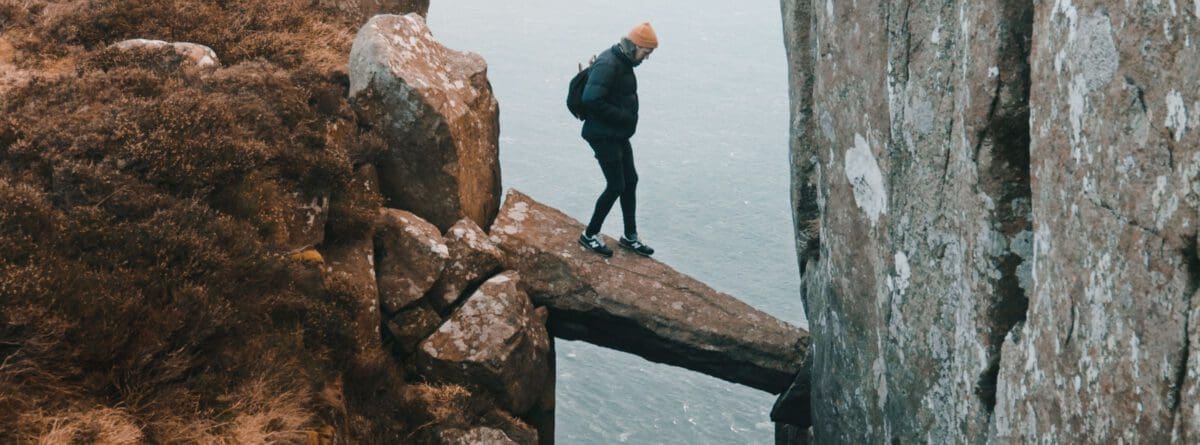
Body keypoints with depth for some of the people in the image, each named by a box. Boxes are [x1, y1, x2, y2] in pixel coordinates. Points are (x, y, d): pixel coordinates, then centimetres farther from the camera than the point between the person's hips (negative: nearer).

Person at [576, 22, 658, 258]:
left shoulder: (623, 63, 10)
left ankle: (630, 236, 25)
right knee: (616, 186, -5)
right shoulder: (607, 65, -23)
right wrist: (622, 116, -22)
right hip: (603, 136, -10)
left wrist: (626, 117, 6)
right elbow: (591, 100, -30)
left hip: (618, 135, 10)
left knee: (630, 181, 13)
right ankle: (590, 235, 10)